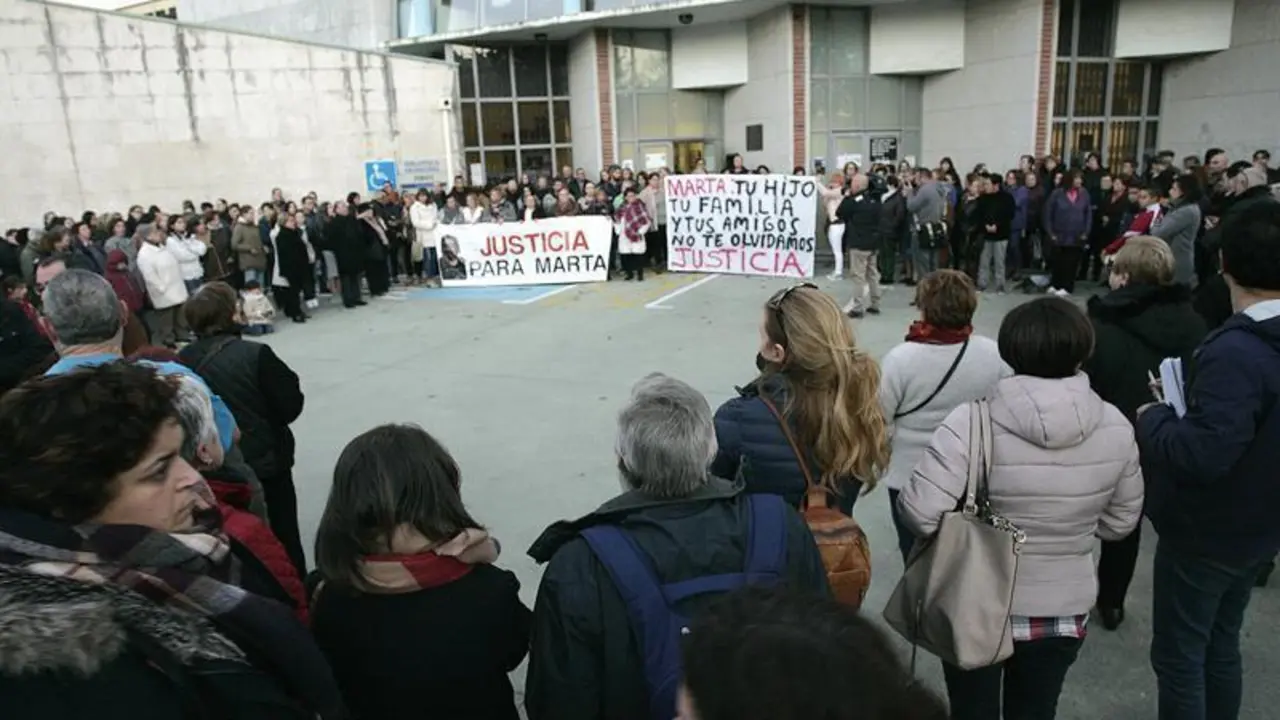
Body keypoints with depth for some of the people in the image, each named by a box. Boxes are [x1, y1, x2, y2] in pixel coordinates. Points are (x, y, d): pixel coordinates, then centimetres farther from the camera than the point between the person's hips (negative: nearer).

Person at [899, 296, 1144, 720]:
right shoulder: (1115, 428, -11)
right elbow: (1120, 523, 1)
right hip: (1064, 610, 3)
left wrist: (962, 519, -5)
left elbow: (919, 513, -26)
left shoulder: (972, 422, -24)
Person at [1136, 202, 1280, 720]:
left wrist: (1154, 417, -17)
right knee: (1221, 647, 24)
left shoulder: (1235, 352, -29)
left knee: (1178, 656, 8)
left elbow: (1204, 453, -35)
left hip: (1204, 533, -8)